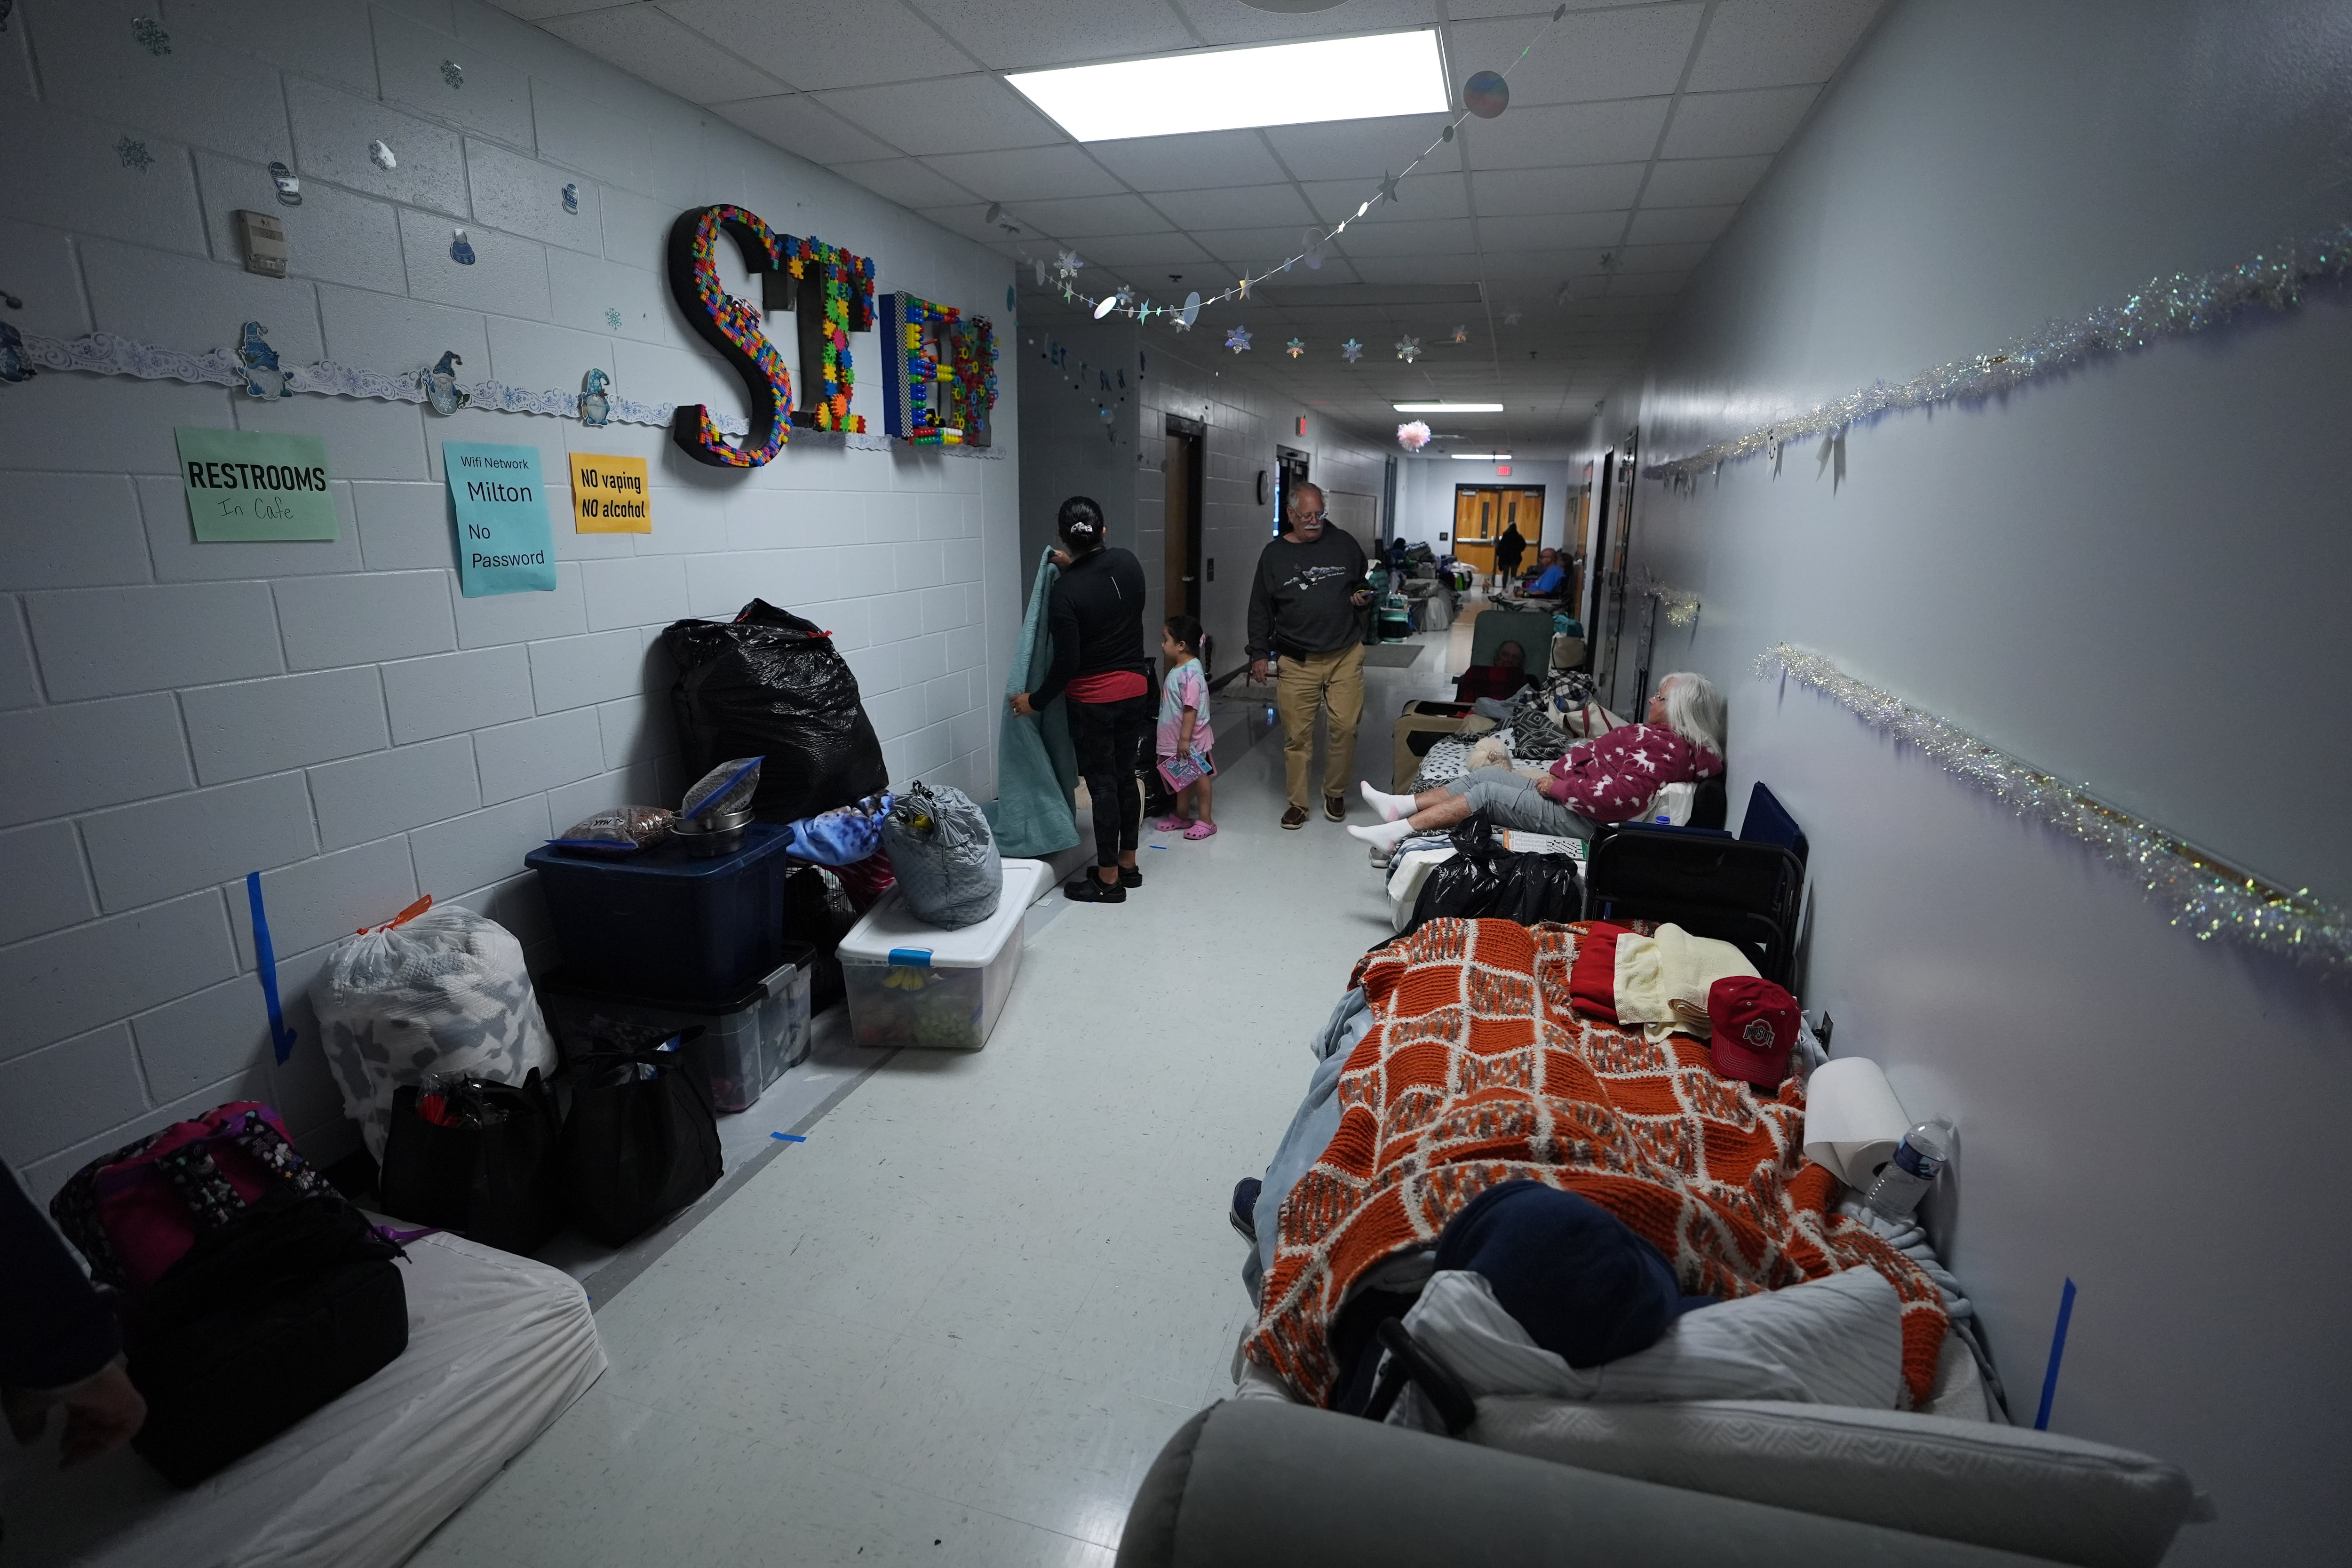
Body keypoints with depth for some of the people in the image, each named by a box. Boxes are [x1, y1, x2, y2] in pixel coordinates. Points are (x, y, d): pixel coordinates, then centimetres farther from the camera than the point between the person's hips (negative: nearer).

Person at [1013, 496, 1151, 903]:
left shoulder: (1066, 591, -20)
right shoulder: (1128, 562, -3)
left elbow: (1066, 662, -18)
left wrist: (1035, 701, -4)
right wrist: (1074, 567, 16)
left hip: (1093, 701, -6)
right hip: (1135, 690, 6)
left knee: (1102, 785, 3)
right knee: (1127, 778, 16)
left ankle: (1108, 880, 13)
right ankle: (1128, 865, 28)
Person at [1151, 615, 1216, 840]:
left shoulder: (1190, 672, -23)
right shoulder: (1178, 670, 7)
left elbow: (1191, 709, -25)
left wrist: (1185, 739, -25)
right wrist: (1180, 740, 19)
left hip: (1191, 740, -9)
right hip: (1177, 739, 9)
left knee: (1199, 776, 4)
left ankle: (1205, 820, 15)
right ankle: (1181, 816, 32)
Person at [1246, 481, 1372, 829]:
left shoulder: (1343, 543, 6)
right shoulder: (1274, 553, 4)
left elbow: (1366, 582, 20)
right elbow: (1260, 608, 9)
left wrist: (1364, 597, -3)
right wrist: (1259, 653, 4)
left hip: (1345, 656, 1)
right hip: (1296, 662, 0)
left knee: (1346, 728, -2)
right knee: (1297, 736, 2)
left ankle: (1335, 793, 20)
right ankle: (1297, 804, 16)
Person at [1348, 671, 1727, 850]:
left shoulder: (1669, 748, -19)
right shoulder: (1656, 734, 14)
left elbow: (1618, 797, -28)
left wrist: (1558, 787, -18)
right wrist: (1559, 773, 1)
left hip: (1582, 820, -10)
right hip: (1568, 795, 10)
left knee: (1487, 792, -12)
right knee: (1486, 774, 5)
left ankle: (1396, 831, -10)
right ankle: (1399, 807, 5)